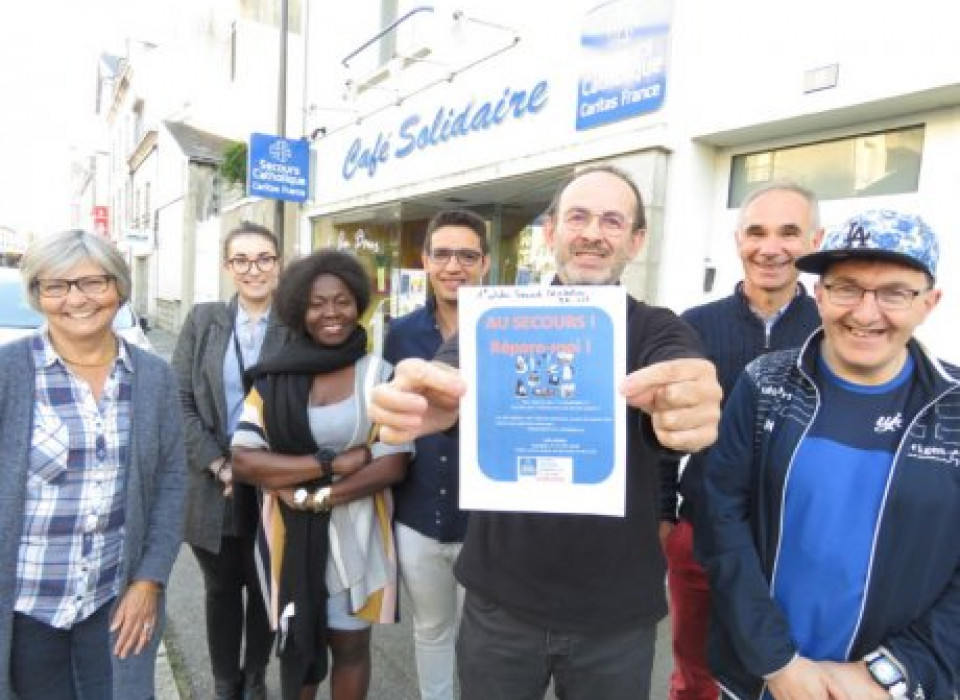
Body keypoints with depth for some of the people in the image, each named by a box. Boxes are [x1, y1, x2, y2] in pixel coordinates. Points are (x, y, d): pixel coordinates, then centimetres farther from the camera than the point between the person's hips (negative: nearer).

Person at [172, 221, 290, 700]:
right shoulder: (202, 321, 2)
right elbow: (180, 401, -2)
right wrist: (218, 465, -11)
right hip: (215, 484, 2)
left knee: (266, 588, 14)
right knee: (221, 588, 16)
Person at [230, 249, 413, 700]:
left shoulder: (379, 376, -5)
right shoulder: (274, 379, -2)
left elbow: (393, 465, -11)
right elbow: (243, 462, -11)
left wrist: (314, 495, -17)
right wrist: (331, 464, -19)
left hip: (354, 533, -1)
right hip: (288, 535, 1)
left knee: (350, 645, 16)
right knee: (296, 643, 20)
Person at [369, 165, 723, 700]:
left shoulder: (660, 330, -4)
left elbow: (676, 392, -25)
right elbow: (457, 375, -23)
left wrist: (682, 411, -49)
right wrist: (426, 397, -47)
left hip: (617, 613, 1)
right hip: (500, 600, 0)